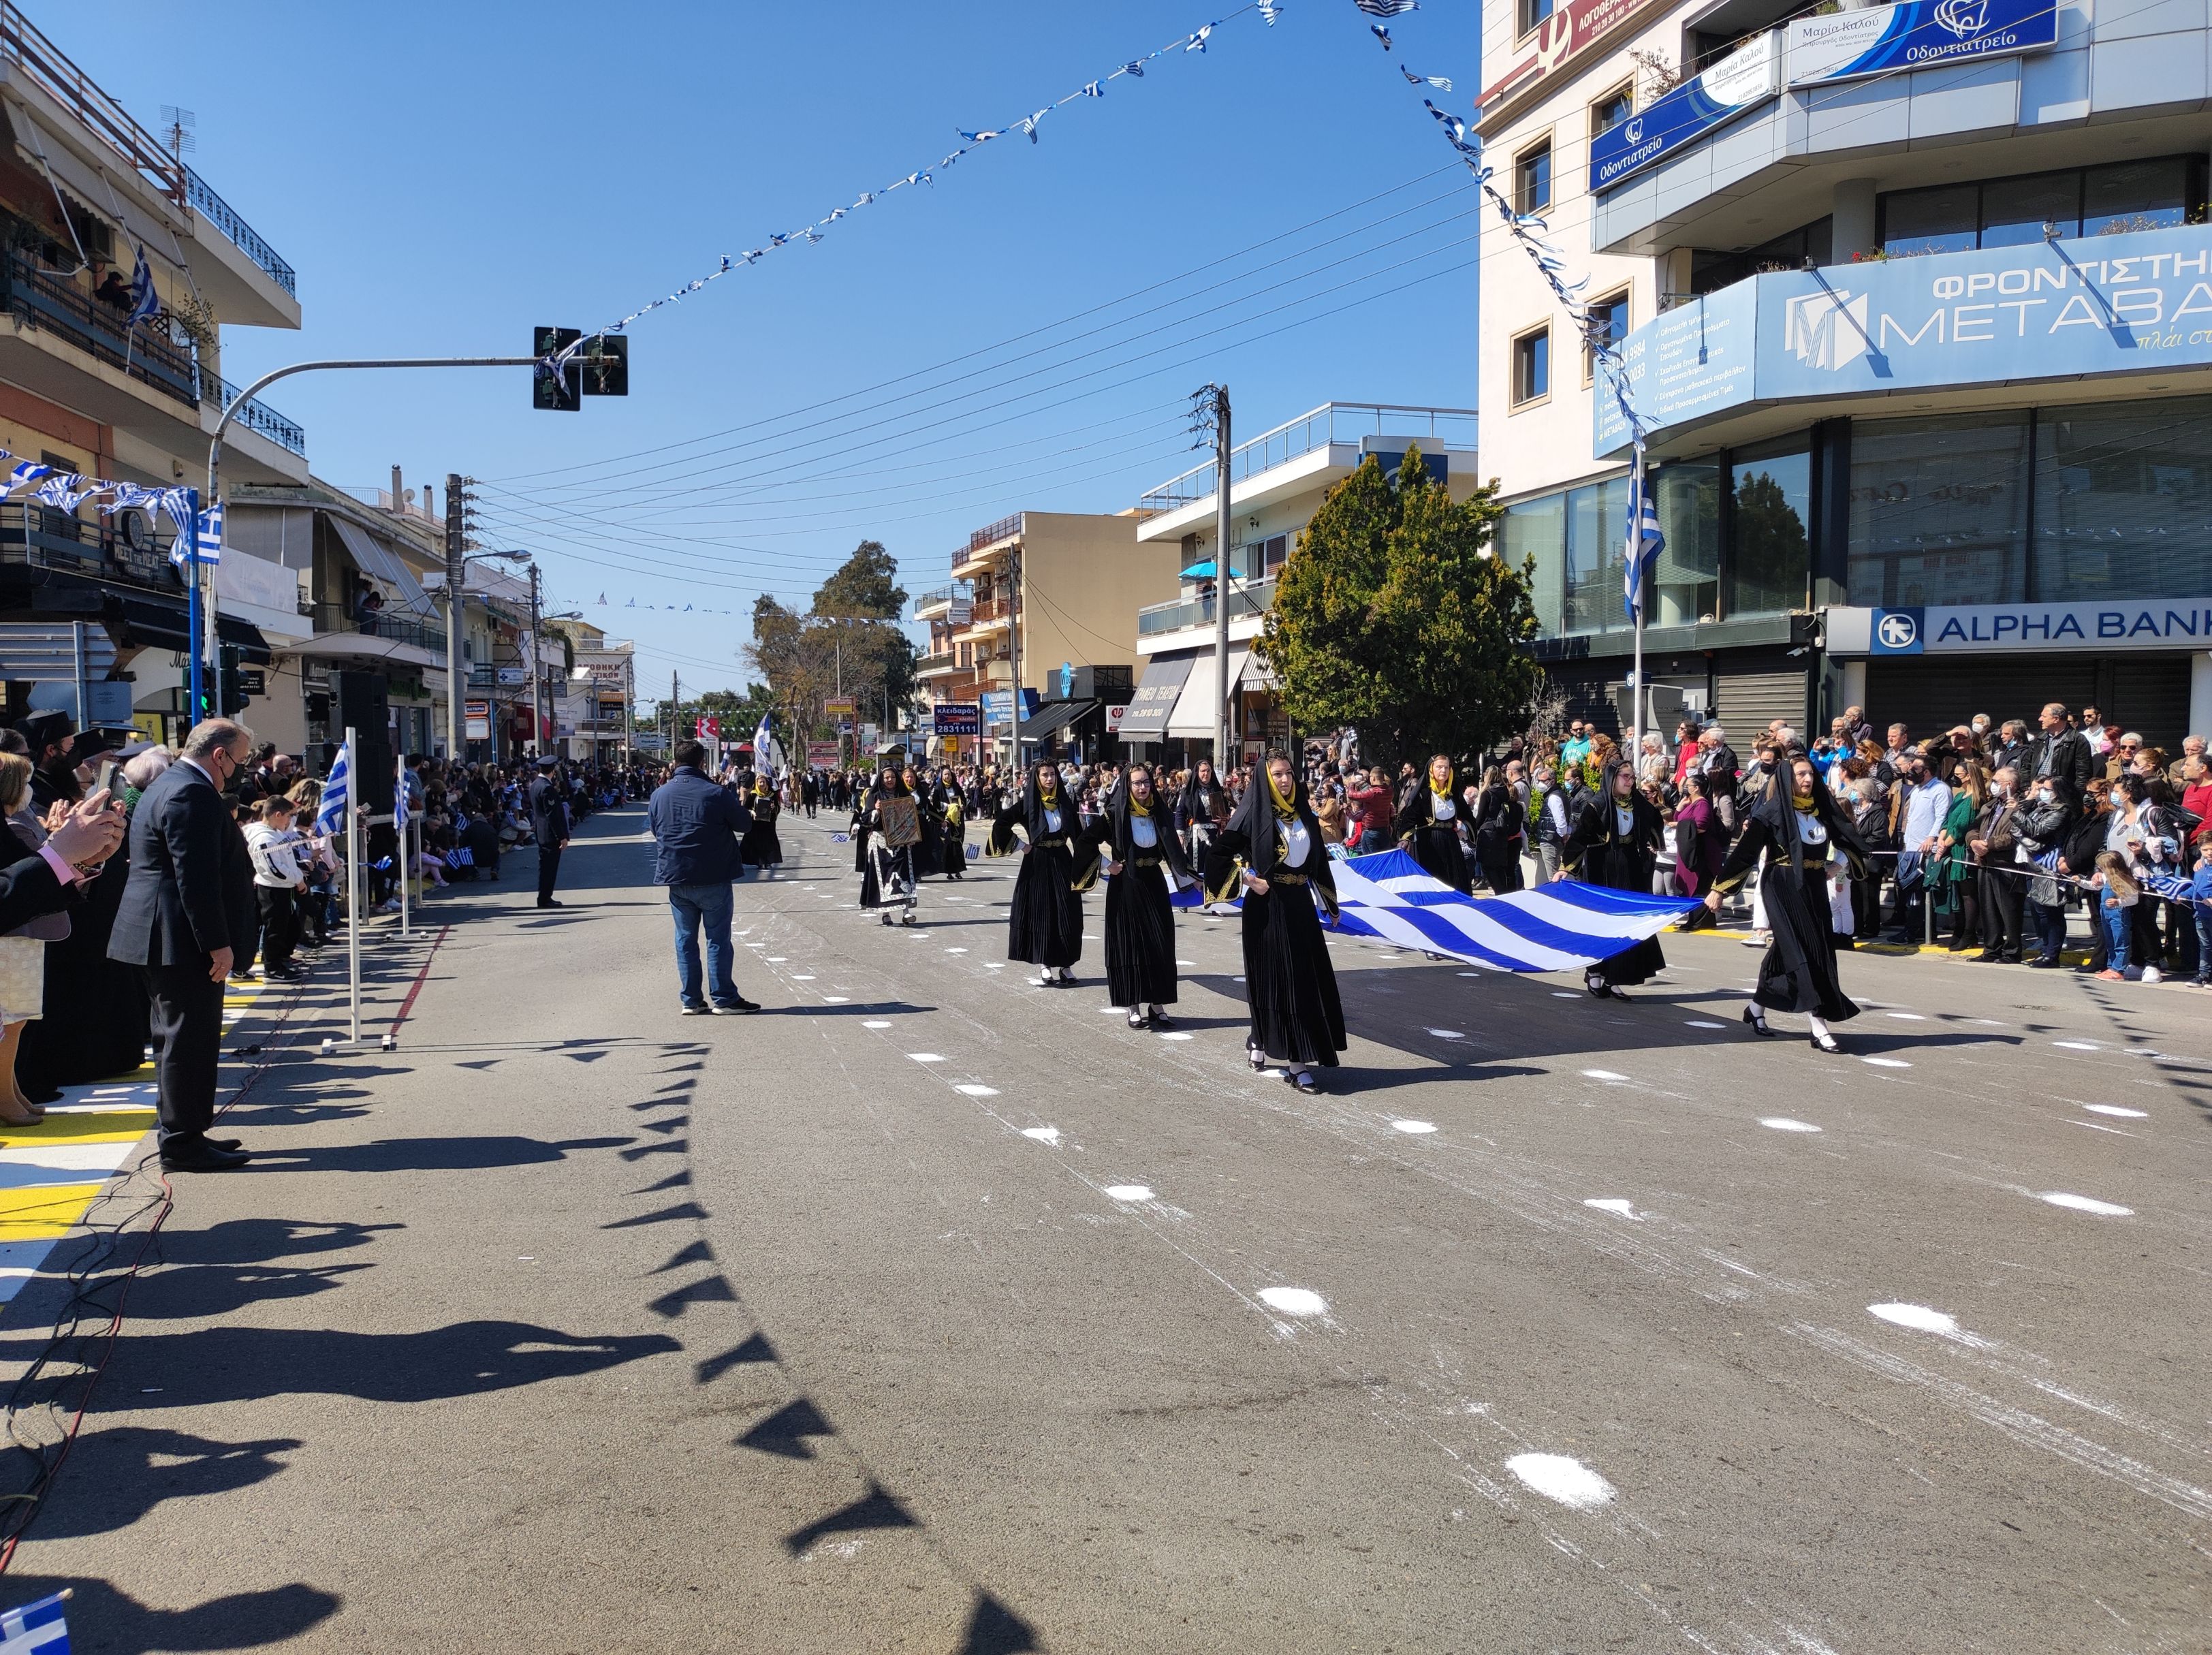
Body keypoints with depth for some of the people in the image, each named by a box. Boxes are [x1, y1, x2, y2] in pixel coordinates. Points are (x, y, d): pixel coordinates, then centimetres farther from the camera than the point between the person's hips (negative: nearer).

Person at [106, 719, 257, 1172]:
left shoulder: (170, 785, 17)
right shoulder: (193, 794, -18)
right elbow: (196, 877, -23)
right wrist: (218, 944, -21)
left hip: (166, 938, 11)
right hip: (182, 940, -11)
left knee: (180, 1039, 16)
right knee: (189, 1039, -5)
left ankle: (183, 1135, 25)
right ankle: (182, 1145, 1)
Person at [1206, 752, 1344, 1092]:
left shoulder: (1303, 813, 10)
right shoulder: (1254, 812, -6)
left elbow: (1317, 860, 17)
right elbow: (1222, 851, -9)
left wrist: (1329, 901, 15)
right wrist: (1249, 879, -15)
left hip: (1300, 905, 6)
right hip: (1268, 906, -6)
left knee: (1306, 977, 7)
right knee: (1278, 979, -5)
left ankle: (1258, 1040, 26)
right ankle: (1296, 1064, -2)